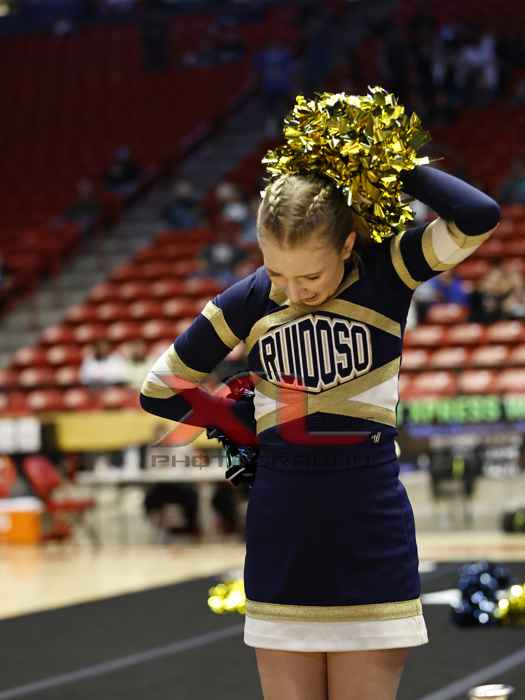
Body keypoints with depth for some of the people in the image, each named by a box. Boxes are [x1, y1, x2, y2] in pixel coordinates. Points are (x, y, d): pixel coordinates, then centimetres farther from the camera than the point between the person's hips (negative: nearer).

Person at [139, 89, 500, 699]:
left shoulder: (385, 274, -6)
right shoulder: (250, 299, 1)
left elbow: (479, 217, -22)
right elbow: (159, 390, 10)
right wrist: (253, 426, 6)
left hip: (371, 532, -2)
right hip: (280, 535, 2)